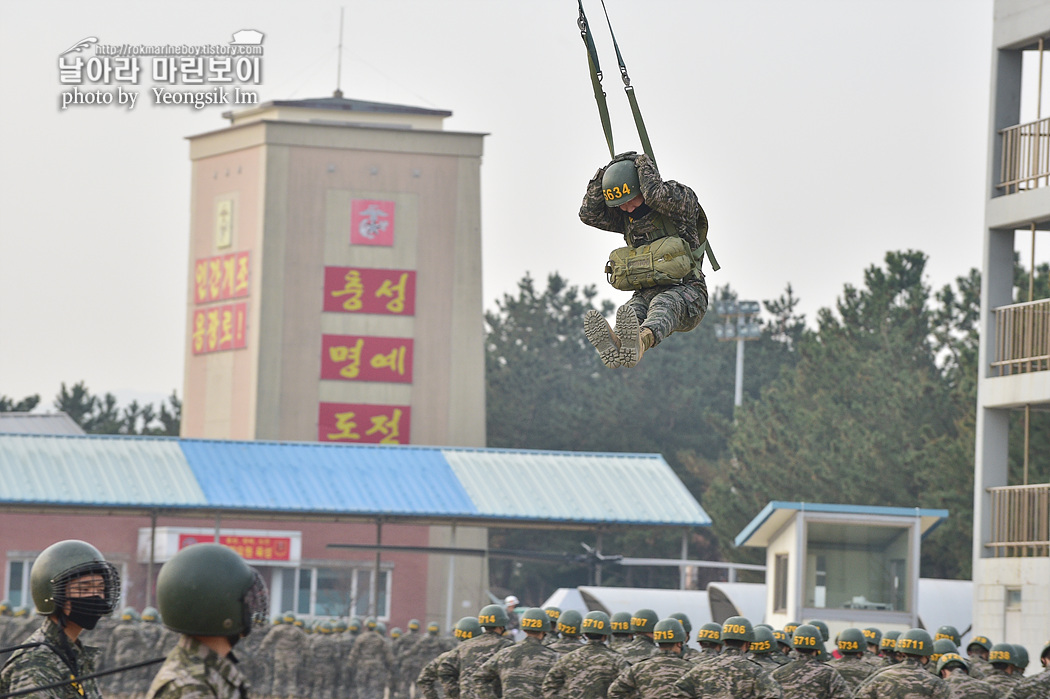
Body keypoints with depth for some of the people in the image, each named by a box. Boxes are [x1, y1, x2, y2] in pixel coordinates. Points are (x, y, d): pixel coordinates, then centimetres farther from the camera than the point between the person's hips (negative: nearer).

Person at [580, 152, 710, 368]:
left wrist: (644, 165, -6)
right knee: (632, 310, -33)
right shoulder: (624, 218, 16)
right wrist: (606, 174, 1)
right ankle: (614, 344, -70)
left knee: (663, 304, -40)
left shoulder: (681, 200, -2)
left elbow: (657, 196, -24)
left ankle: (639, 343, -75)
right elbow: (589, 214, 5)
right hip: (646, 293, 4)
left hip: (685, 293, -4)